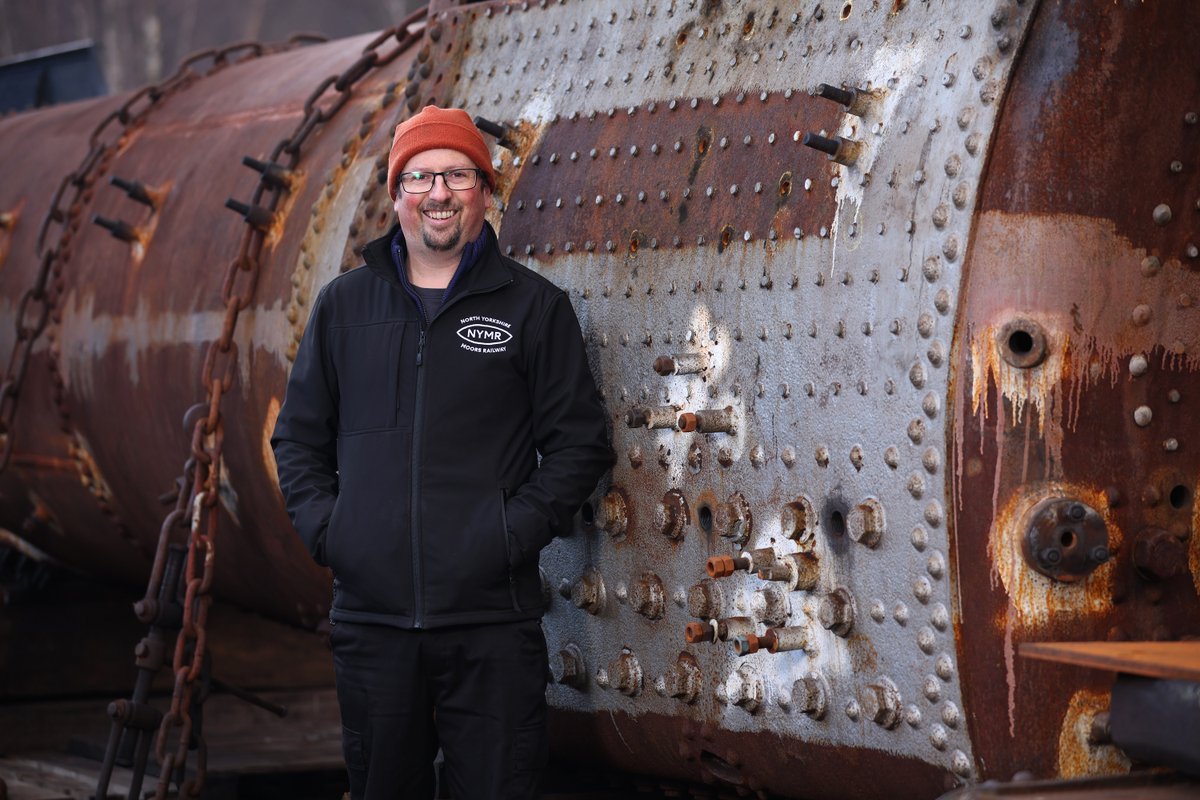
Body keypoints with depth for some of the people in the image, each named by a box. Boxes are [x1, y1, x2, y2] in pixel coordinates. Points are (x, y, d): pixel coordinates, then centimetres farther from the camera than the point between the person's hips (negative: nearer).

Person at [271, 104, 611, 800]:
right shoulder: (344, 305, 12)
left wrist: (516, 532, -9)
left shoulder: (534, 306, 4)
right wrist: (322, 526, 2)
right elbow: (300, 436, 17)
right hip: (370, 613, 3)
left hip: (492, 619, -3)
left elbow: (580, 442, 2)